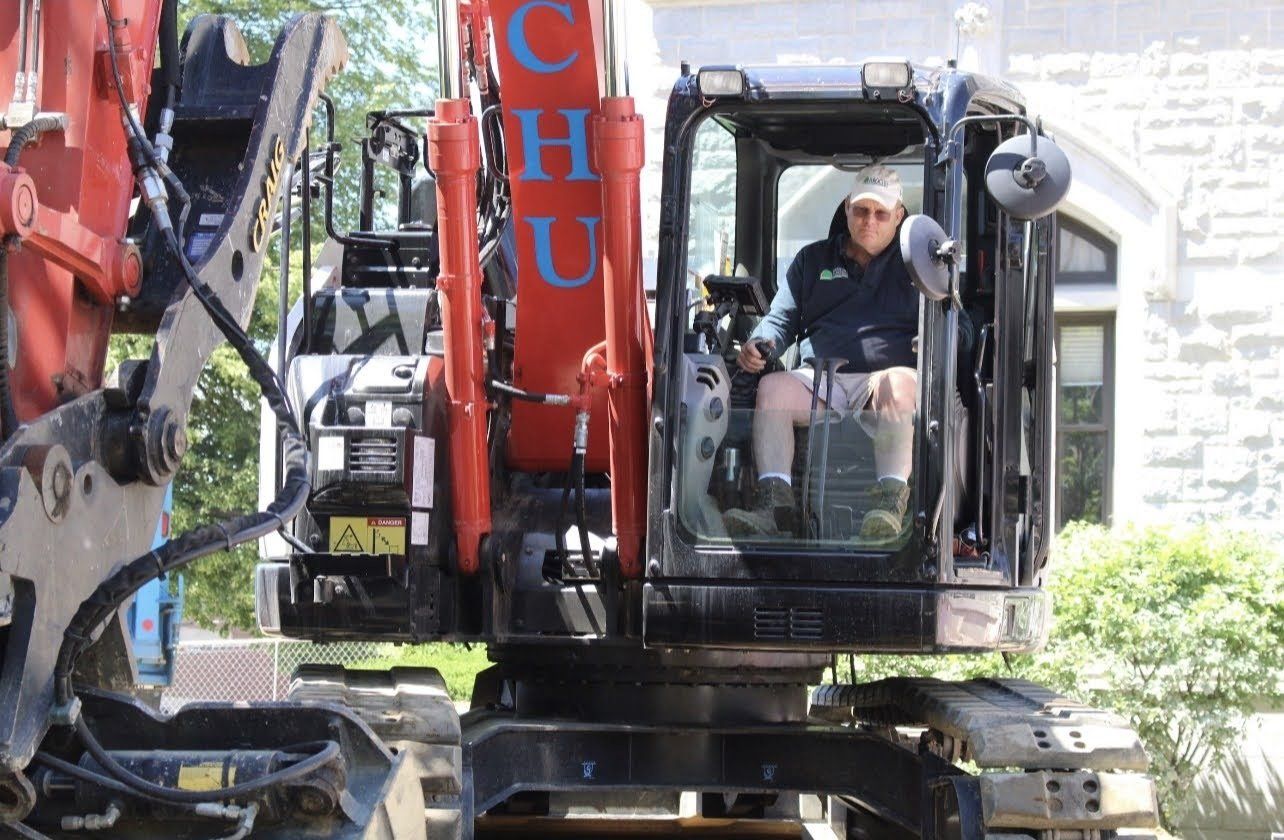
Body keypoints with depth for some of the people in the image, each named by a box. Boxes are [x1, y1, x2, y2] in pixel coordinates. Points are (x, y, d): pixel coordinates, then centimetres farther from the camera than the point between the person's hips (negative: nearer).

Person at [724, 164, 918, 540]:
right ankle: (773, 502, -41)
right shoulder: (813, 259, 25)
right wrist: (760, 344, -1)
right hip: (818, 379, 2)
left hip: (883, 375, -2)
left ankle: (891, 502, -52)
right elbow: (782, 318, 22)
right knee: (774, 386, -30)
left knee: (900, 382, -39)